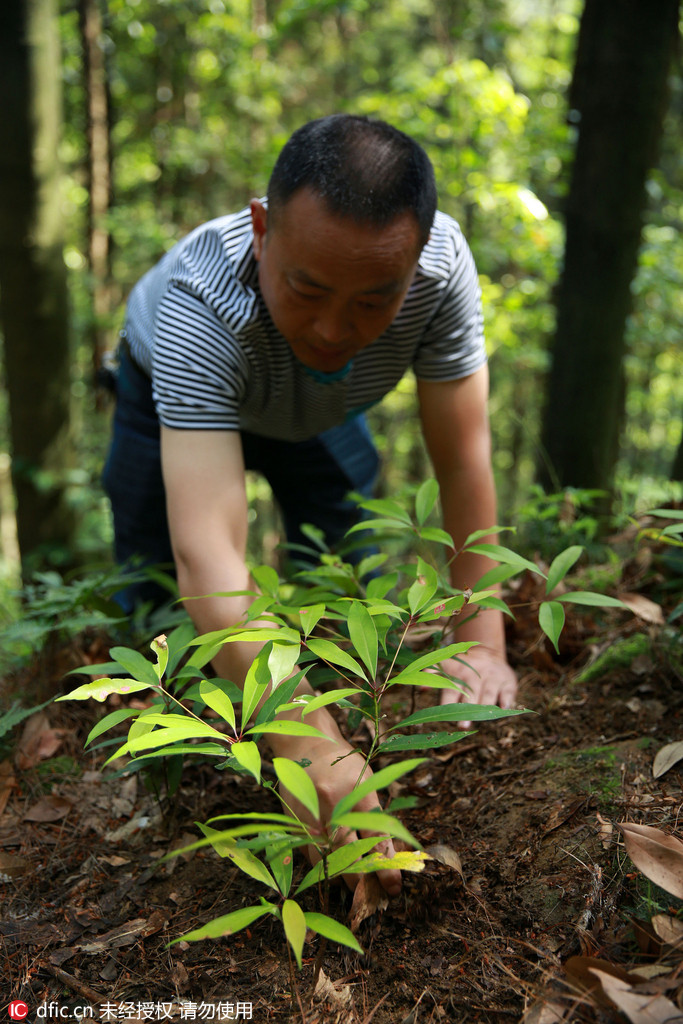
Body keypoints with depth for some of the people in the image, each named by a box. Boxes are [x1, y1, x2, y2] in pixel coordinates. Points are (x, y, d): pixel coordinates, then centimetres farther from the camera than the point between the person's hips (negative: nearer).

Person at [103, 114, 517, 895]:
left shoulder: (441, 266, -38)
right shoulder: (200, 302, -48)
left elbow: (464, 466, -32)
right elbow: (207, 553, -56)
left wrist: (481, 642, -35)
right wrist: (307, 749, -62)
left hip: (317, 414, 3)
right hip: (178, 391, -2)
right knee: (155, 582, -5)